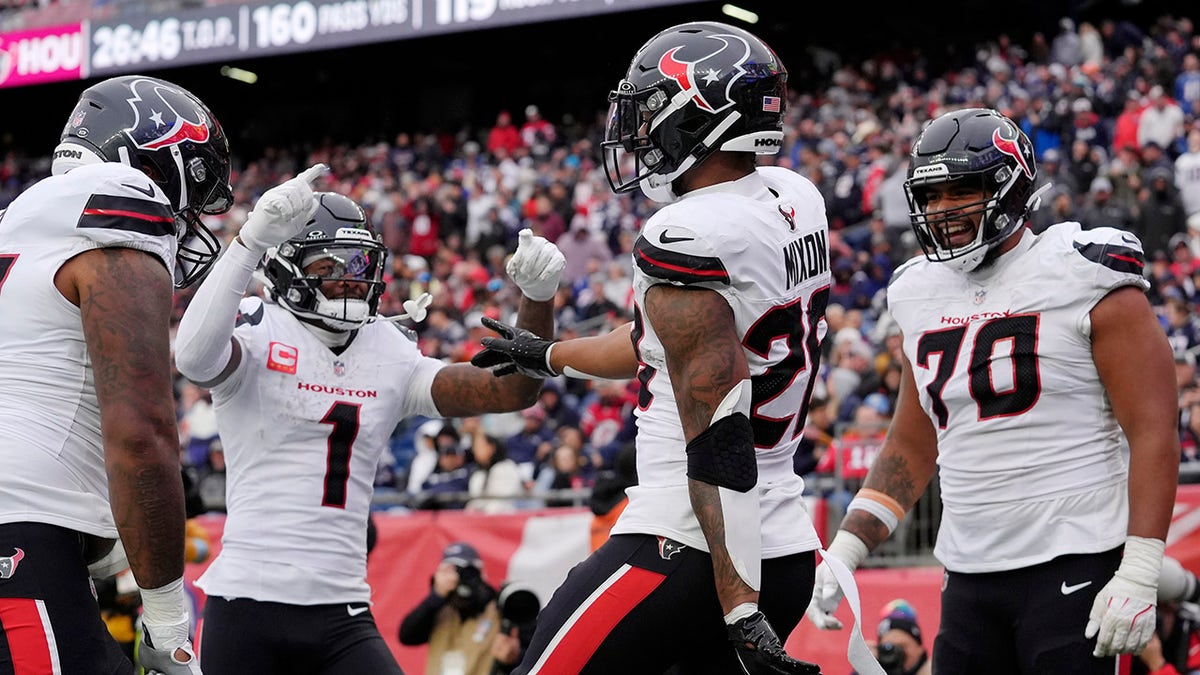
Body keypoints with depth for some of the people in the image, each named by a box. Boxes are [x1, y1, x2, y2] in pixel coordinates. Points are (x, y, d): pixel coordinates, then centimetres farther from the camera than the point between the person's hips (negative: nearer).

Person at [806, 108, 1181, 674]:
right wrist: (843, 553, 11)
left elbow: (1153, 433, -9)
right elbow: (911, 449, 22)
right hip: (970, 576, 6)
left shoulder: (1085, 281, -6)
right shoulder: (924, 298, 13)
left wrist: (1138, 576, -17)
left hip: (1073, 563, -6)